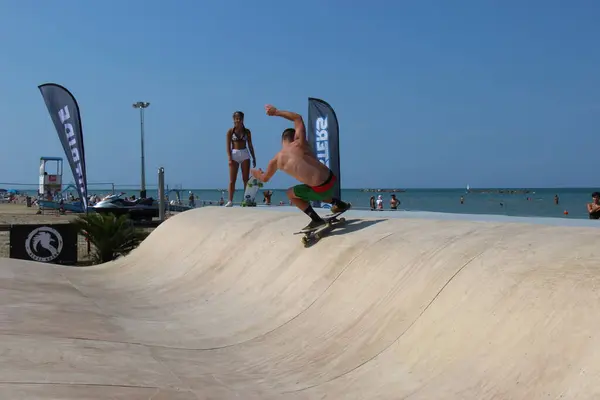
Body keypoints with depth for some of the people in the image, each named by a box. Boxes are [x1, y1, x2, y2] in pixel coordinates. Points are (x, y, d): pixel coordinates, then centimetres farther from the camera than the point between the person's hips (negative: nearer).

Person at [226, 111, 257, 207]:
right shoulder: (230, 131, 1)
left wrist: (254, 158, 8)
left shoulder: (247, 131, 7)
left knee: (246, 179, 1)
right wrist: (229, 158, -13)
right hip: (234, 154, -2)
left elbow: (250, 145, 11)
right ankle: (230, 200, -2)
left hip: (245, 154, 2)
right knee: (232, 180, -3)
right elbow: (228, 146, -2)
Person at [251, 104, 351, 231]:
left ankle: (316, 219, 12)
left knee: (290, 193, 21)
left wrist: (256, 173, 44)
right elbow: (298, 117, 18)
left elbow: (265, 178, 21)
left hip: (320, 190, -4)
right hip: (331, 179, 5)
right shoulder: (299, 143, 2)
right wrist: (276, 112, 23)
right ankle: (340, 204, 40)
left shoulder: (276, 160, 1)